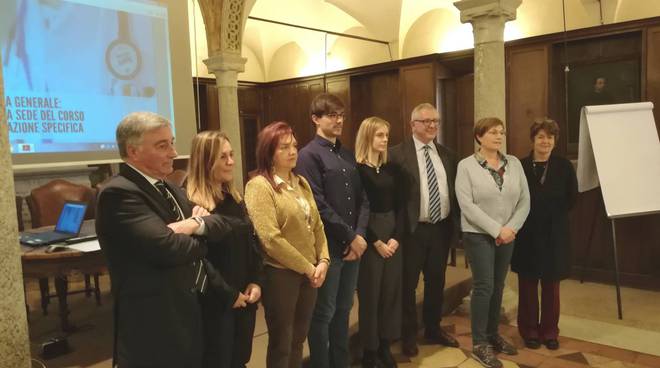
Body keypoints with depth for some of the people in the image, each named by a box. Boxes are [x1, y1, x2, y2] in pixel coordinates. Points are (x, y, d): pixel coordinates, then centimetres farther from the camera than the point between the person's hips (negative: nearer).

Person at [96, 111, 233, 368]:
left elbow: (224, 224, 5)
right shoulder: (118, 193, -18)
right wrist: (199, 239, -8)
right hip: (154, 323, -9)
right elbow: (168, 248, -29)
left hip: (188, 312, 9)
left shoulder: (170, 189, 12)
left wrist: (198, 224, -17)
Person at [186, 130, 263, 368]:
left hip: (244, 298, 7)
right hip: (215, 304, -7)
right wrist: (228, 296, -13)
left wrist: (256, 282, 0)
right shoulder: (192, 203, -17)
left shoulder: (234, 198, 9)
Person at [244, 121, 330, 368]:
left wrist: (322, 261, -4)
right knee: (281, 344, 8)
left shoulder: (301, 183, 10)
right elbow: (271, 239, -20)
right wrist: (307, 268, -13)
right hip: (279, 273, -7)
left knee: (298, 339, 18)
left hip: (309, 272, 7)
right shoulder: (259, 186, -13)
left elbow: (316, 225, 11)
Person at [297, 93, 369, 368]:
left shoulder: (348, 156, 13)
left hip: (353, 244, 7)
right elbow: (318, 205, -16)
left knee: (344, 309, 17)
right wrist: (350, 237, -12)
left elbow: (362, 199, 11)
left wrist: (360, 235, -4)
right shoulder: (309, 155, -8)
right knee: (323, 313, 5)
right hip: (327, 247, -7)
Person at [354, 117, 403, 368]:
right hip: (368, 237, -6)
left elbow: (397, 205, 8)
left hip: (392, 234, 6)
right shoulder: (357, 169, -10)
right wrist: (376, 242, -10)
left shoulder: (389, 169, 10)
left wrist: (396, 237, -3)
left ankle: (385, 345, 24)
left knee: (391, 291, 9)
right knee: (370, 293, 3)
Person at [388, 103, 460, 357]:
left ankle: (433, 329, 38)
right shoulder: (398, 154, -9)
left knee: (436, 282, 19)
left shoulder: (446, 154, 9)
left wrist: (455, 222, 7)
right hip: (413, 230, -5)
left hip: (442, 228, 5)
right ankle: (408, 334, 28)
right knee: (408, 284, 9)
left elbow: (454, 190, 13)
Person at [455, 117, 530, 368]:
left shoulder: (514, 163, 5)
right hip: (478, 235, -4)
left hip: (507, 236, 5)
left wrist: (511, 228, -10)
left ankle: (493, 334, 29)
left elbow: (525, 200, 3)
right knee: (483, 287, -3)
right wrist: (496, 230, -17)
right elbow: (467, 205, -15)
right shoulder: (466, 165, -7)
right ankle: (479, 344, 9)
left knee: (498, 286, 13)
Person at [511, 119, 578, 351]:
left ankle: (549, 331, 24)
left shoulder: (564, 166, 1)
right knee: (528, 285, 7)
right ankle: (529, 331, 20)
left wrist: (554, 214, -2)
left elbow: (572, 198, 4)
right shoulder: (520, 166, -3)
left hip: (554, 233, 1)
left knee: (551, 285, 10)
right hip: (527, 233, -1)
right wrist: (524, 216, -7)